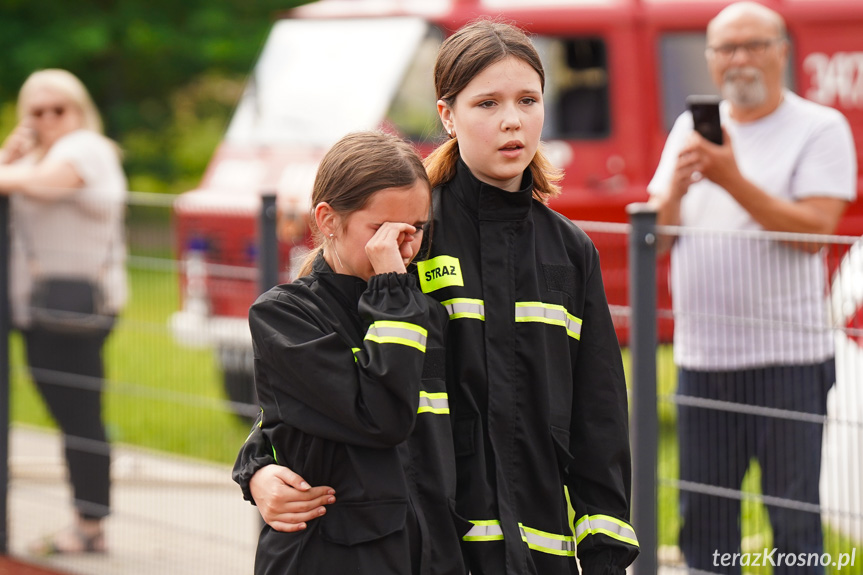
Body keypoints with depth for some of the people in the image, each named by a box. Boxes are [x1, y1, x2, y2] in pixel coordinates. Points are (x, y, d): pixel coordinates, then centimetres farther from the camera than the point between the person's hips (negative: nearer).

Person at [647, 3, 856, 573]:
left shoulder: (820, 129, -1)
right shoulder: (690, 129, 14)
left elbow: (813, 230, -14)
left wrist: (734, 180, -21)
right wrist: (676, 188, -11)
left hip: (788, 358, -5)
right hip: (701, 355, 5)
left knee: (795, 519, -3)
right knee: (703, 519, 9)